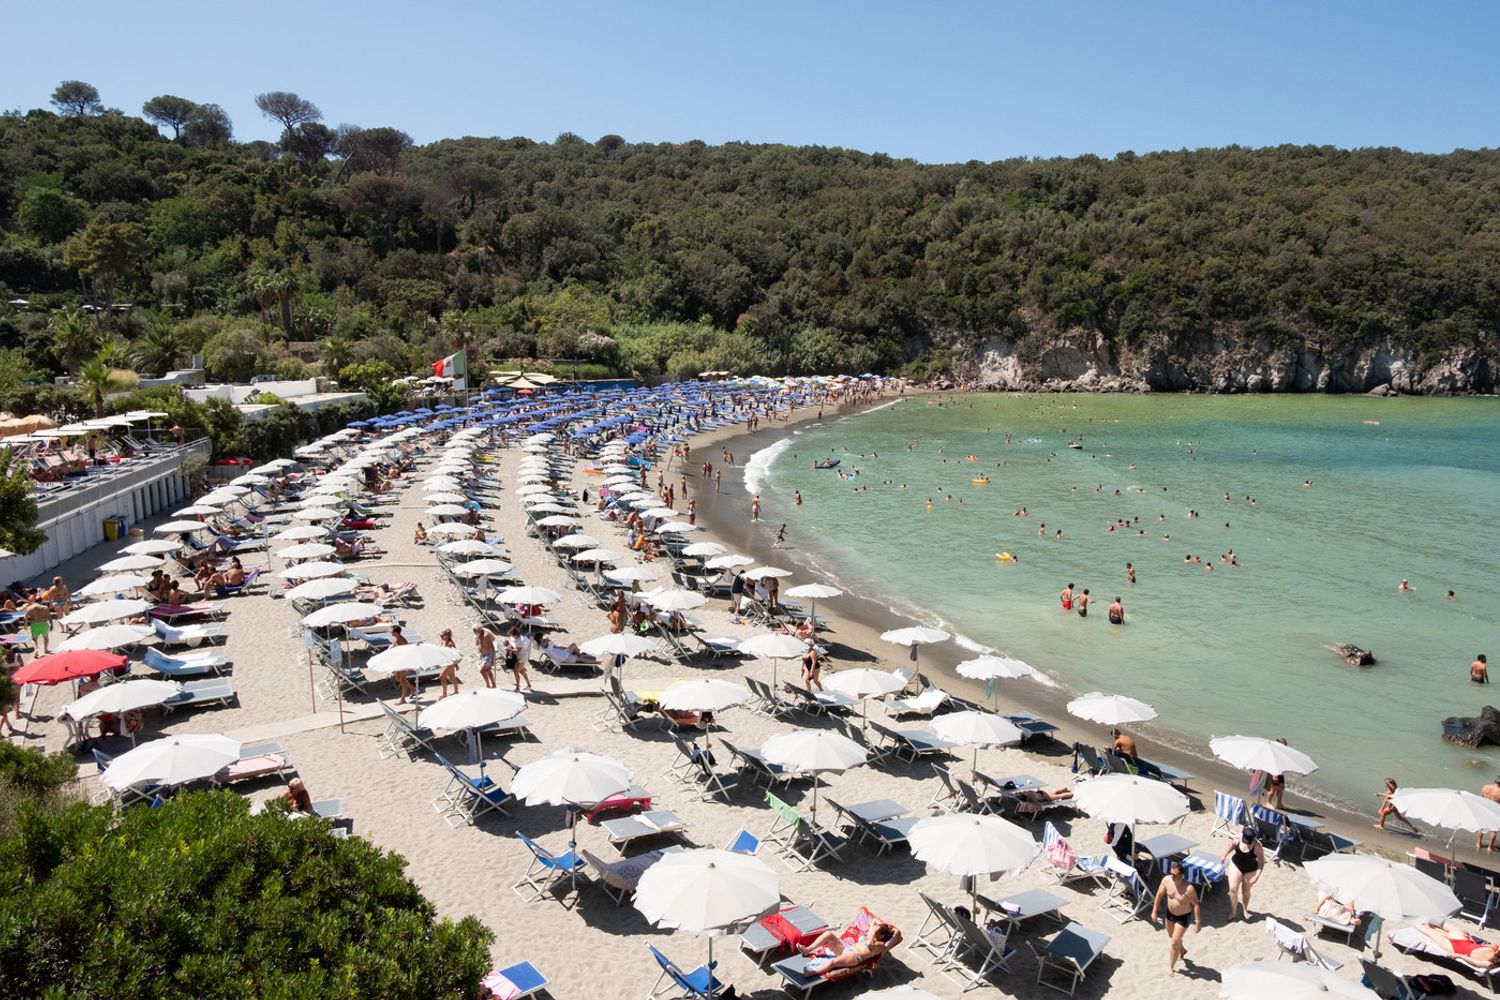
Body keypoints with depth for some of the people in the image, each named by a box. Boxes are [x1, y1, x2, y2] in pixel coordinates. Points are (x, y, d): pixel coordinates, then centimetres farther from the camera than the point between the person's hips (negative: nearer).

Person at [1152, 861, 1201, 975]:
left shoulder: (1188, 889, -33)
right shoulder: (1167, 880, -20)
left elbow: (1195, 905, -22)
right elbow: (1159, 894, -6)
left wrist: (1198, 922, -19)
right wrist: (1154, 911, -1)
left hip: (1183, 917, -5)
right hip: (1170, 913, 5)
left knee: (1175, 941, -1)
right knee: (1173, 937, 27)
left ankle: (1171, 966, 20)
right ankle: (1182, 950, 58)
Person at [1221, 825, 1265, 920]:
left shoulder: (1257, 846, -31)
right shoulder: (1239, 837, -20)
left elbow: (1261, 862, -20)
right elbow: (1233, 844, 3)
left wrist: (1257, 876, -28)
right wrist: (1225, 855, 8)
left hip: (1250, 870, -2)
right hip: (1236, 865, 2)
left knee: (1246, 890, 16)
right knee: (1233, 889, 0)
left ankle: (1245, 909, 43)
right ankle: (1232, 912, 17)